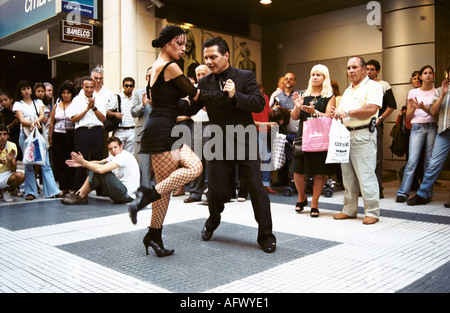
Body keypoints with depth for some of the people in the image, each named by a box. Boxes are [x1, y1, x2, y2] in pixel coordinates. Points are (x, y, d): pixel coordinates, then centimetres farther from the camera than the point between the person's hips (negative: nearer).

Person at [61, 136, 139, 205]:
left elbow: (101, 169, -27)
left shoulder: (124, 156, -18)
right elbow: (99, 163, 10)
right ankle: (79, 193, 3)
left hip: (127, 195, -10)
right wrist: (80, 164, -3)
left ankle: (80, 197, -8)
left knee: (99, 170, -21)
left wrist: (83, 162, -16)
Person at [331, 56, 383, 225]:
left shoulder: (372, 86, -3)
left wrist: (347, 112, -15)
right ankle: (349, 210, 20)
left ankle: (372, 212, 1)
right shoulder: (348, 90, 22)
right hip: (345, 135, 8)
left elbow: (372, 109, -18)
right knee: (348, 175, 11)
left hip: (363, 135, -8)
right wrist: (336, 114, 1)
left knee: (366, 175, -7)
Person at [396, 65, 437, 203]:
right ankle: (403, 193, -10)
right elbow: (408, 116, 10)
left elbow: (437, 114, 2)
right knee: (412, 161, -11)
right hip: (417, 128, 0)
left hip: (432, 127, 0)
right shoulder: (413, 92, 12)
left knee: (429, 161, -1)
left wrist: (424, 108, -14)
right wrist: (414, 107, -10)